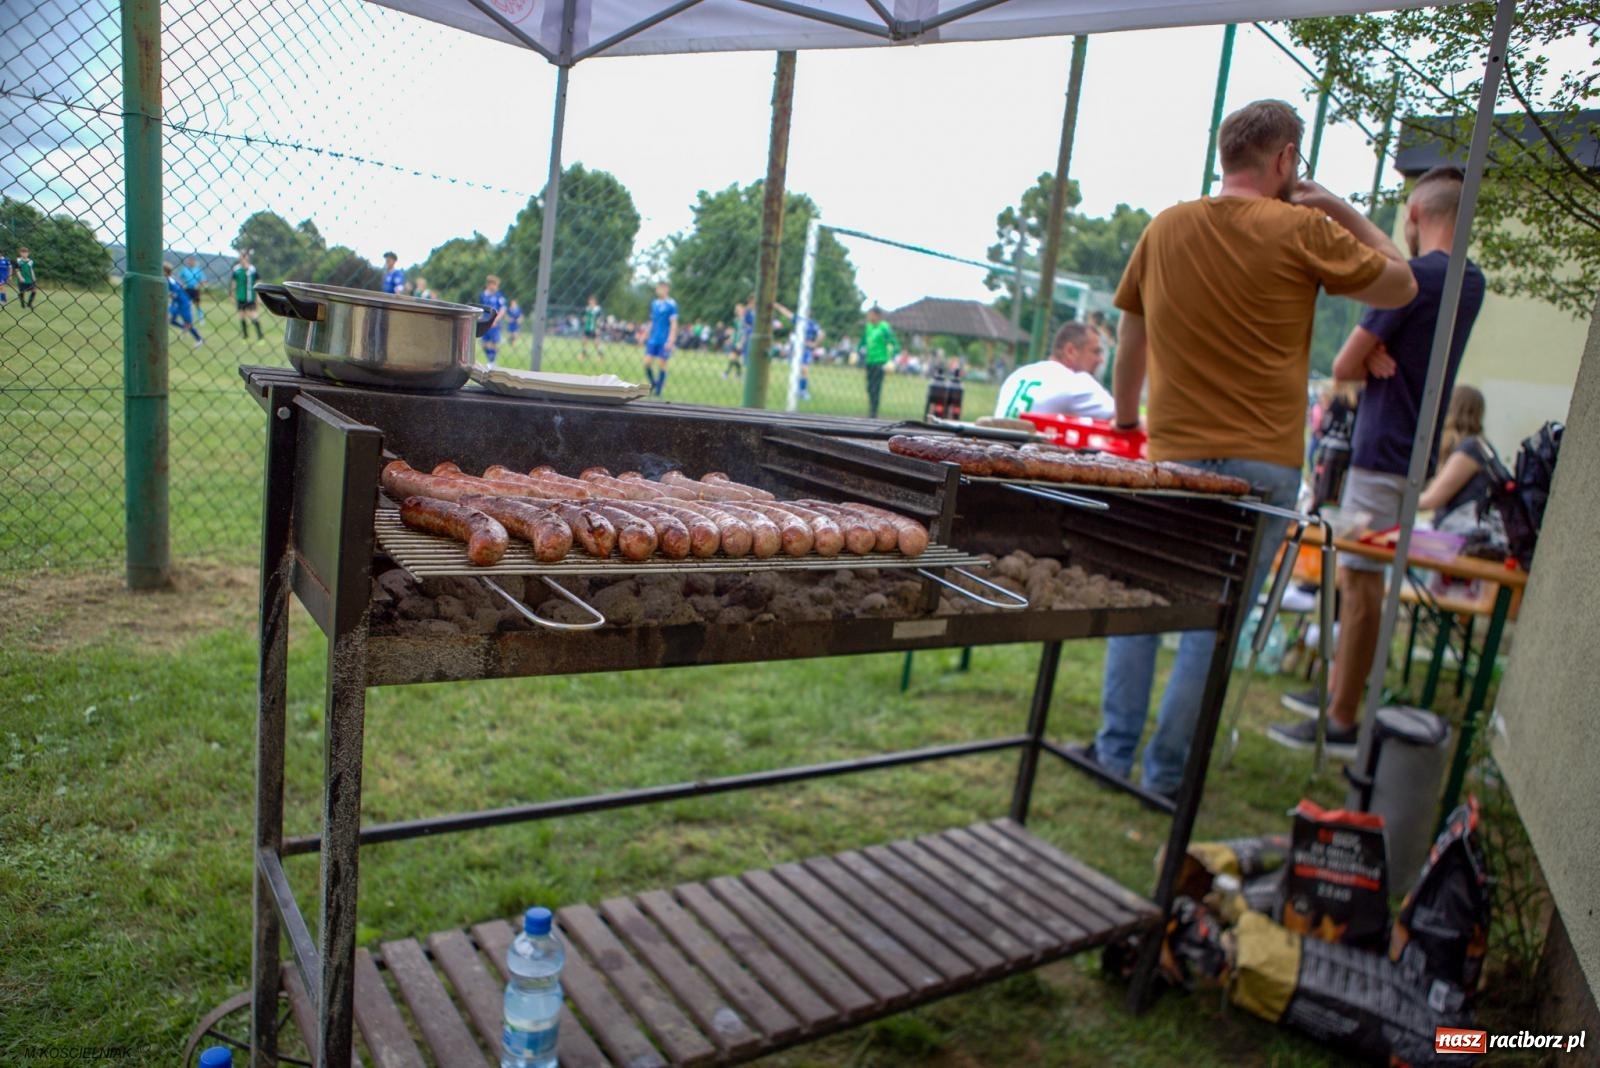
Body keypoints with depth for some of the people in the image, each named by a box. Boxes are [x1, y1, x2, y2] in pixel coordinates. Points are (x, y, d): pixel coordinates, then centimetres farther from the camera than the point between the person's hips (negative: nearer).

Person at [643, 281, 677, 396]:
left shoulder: (671, 304, -8)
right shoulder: (654, 303, 11)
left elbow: (674, 324, -10)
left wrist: (670, 341, -16)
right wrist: (646, 335, 16)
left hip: (664, 341, -6)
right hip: (653, 339, 6)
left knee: (661, 365, -1)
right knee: (647, 362, -1)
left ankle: (658, 390, 9)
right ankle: (653, 383, 19)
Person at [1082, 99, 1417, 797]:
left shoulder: (1166, 229, 7)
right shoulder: (1303, 231, -5)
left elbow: (1130, 335, 14)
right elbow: (1401, 287, 7)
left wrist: (1125, 420, 26)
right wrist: (1341, 210, 11)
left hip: (1171, 455, 3)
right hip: (1260, 464, -3)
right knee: (1213, 624, 4)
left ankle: (1114, 752, 20)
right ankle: (1165, 772, 11)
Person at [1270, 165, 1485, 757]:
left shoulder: (1414, 276, -15)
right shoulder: (1472, 282, 12)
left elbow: (1345, 366, -12)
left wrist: (1378, 360, 6)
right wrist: (1386, 357, -8)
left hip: (1382, 452, -9)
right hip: (1415, 449, 9)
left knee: (1361, 580, -4)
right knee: (1356, 574, 17)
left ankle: (1342, 723, 3)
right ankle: (1335, 689, 29)